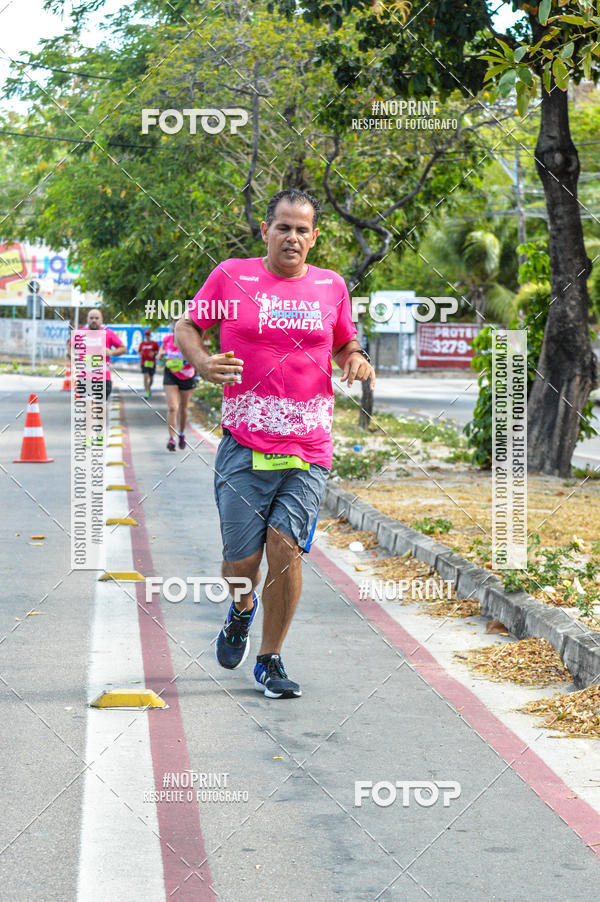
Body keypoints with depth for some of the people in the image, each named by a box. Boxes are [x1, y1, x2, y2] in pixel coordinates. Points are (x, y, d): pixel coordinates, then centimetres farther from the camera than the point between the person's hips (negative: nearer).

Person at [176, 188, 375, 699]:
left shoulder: (331, 286, 10)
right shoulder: (231, 277, 3)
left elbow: (345, 344, 25)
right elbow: (188, 326, 13)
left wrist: (356, 360, 1)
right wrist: (202, 363, -8)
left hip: (309, 450, 1)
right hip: (244, 446, -1)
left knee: (286, 547, -10)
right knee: (242, 560, -1)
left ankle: (270, 660, 8)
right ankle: (243, 610, 37)